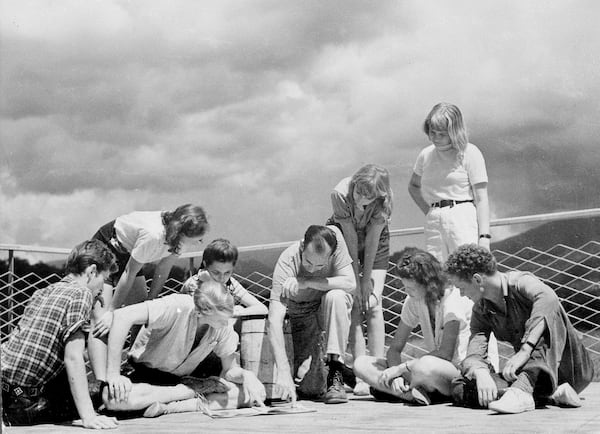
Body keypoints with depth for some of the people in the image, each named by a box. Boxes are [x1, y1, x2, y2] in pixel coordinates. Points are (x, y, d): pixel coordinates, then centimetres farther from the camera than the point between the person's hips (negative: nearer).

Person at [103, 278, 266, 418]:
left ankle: (171, 407, -23)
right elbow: (122, 316, -40)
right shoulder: (178, 307, -31)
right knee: (113, 398, -40)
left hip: (186, 378, 4)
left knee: (257, 392, -19)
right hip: (149, 375, -4)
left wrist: (246, 375, -26)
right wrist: (113, 374, -38)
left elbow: (230, 369, -2)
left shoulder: (223, 327, -13)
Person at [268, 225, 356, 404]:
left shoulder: (335, 237, -25)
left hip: (331, 308, 1)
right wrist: (283, 372, -44)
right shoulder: (287, 262, -29)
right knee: (311, 389, -14)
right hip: (302, 312, -1)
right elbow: (274, 322, -34)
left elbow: (350, 283, -27)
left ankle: (335, 373, -25)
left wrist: (306, 282, -36)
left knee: (335, 296, -36)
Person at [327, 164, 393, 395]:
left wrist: (367, 278, -17)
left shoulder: (384, 201, -29)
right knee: (354, 307, -11)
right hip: (342, 239, -1)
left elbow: (372, 240, -22)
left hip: (375, 244, 1)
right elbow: (351, 239, -26)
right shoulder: (340, 194, -32)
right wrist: (356, 279, -20)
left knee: (373, 305, -12)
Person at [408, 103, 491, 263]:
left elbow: (481, 199, -3)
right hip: (433, 222, 5)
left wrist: (484, 236, -12)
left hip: (464, 217, -5)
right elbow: (413, 186, 32)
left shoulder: (470, 153, 0)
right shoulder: (426, 155, 14)